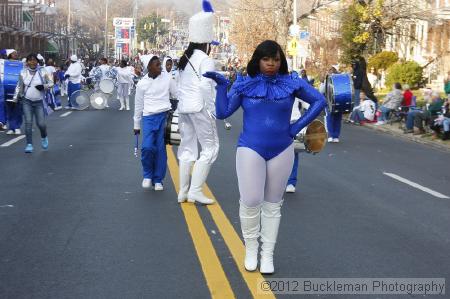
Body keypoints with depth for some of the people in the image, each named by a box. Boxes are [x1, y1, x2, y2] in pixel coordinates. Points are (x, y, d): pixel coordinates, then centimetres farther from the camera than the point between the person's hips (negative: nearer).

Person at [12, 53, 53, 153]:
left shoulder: (42, 71, -2)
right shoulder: (23, 73, 2)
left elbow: (51, 83, 3)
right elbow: (19, 87, 13)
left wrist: (43, 86, -16)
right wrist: (15, 99, 10)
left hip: (39, 102, -1)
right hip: (27, 101, 1)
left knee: (41, 123, -6)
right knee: (28, 122, -9)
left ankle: (44, 137, 26)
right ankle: (29, 144, -3)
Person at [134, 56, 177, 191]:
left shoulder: (167, 79, 3)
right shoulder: (142, 83, 5)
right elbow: (138, 104, 13)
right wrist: (136, 125, 16)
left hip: (165, 116, 0)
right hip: (149, 118, 0)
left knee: (161, 149, 1)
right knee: (147, 147, -15)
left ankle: (158, 180, 15)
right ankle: (147, 175, 10)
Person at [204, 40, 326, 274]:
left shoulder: (291, 84, -1)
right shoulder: (244, 85, -2)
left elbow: (319, 101, 4)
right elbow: (223, 113, -4)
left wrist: (297, 127, -2)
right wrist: (221, 85, -14)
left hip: (282, 151, 2)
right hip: (251, 149, -1)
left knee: (272, 204, 9)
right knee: (251, 202, -10)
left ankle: (267, 255, 19)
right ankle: (251, 249, 12)